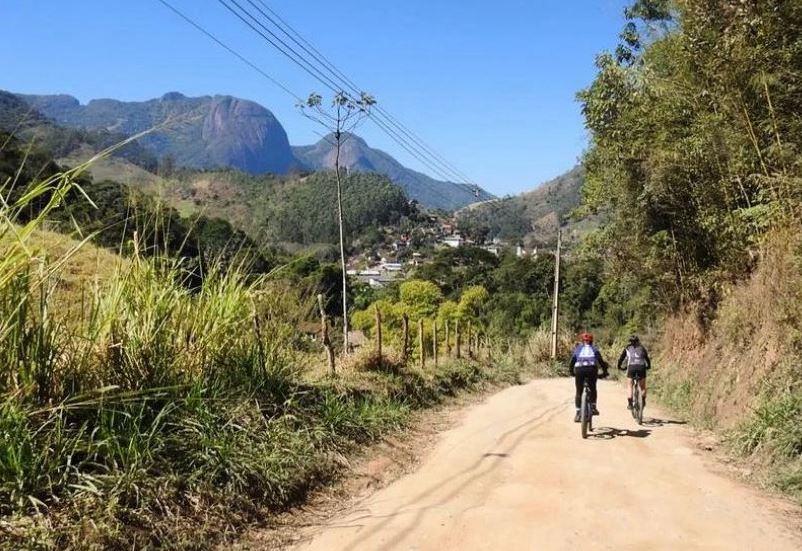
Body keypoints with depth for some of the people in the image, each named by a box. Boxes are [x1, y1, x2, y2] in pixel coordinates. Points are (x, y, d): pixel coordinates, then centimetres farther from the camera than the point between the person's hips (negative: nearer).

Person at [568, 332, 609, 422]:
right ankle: (593, 407, 11)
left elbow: (572, 360, 12)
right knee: (593, 389, 22)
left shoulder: (578, 348, 22)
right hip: (591, 369, 0)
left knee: (579, 392, 8)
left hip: (579, 369, 0)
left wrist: (571, 371, 20)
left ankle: (577, 413, 2)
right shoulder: (594, 348, 22)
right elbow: (600, 360, 11)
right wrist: (604, 371, 16)